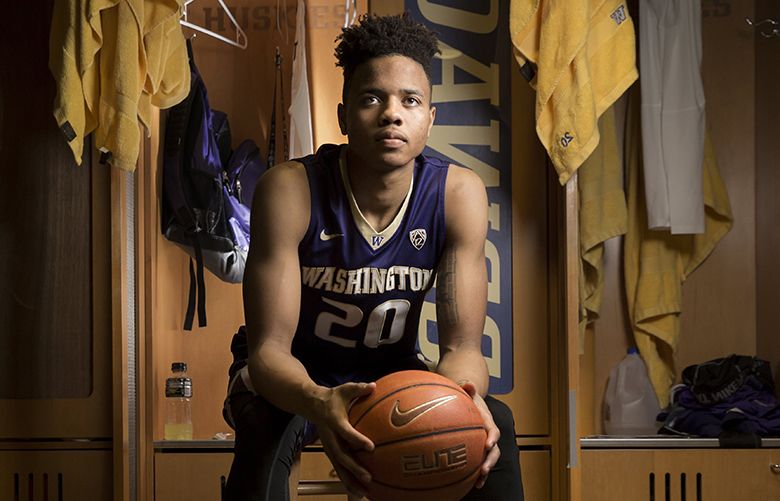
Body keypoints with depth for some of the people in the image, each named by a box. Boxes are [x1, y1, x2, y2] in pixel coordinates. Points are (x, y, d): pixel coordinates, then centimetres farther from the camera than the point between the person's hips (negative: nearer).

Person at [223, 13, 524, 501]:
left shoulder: (458, 194, -19)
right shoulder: (290, 190, -27)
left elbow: (462, 345, -19)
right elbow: (269, 346, -30)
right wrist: (318, 404, -54)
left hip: (389, 368, 3)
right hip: (292, 375, -2)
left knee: (496, 423, -22)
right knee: (265, 429, -35)